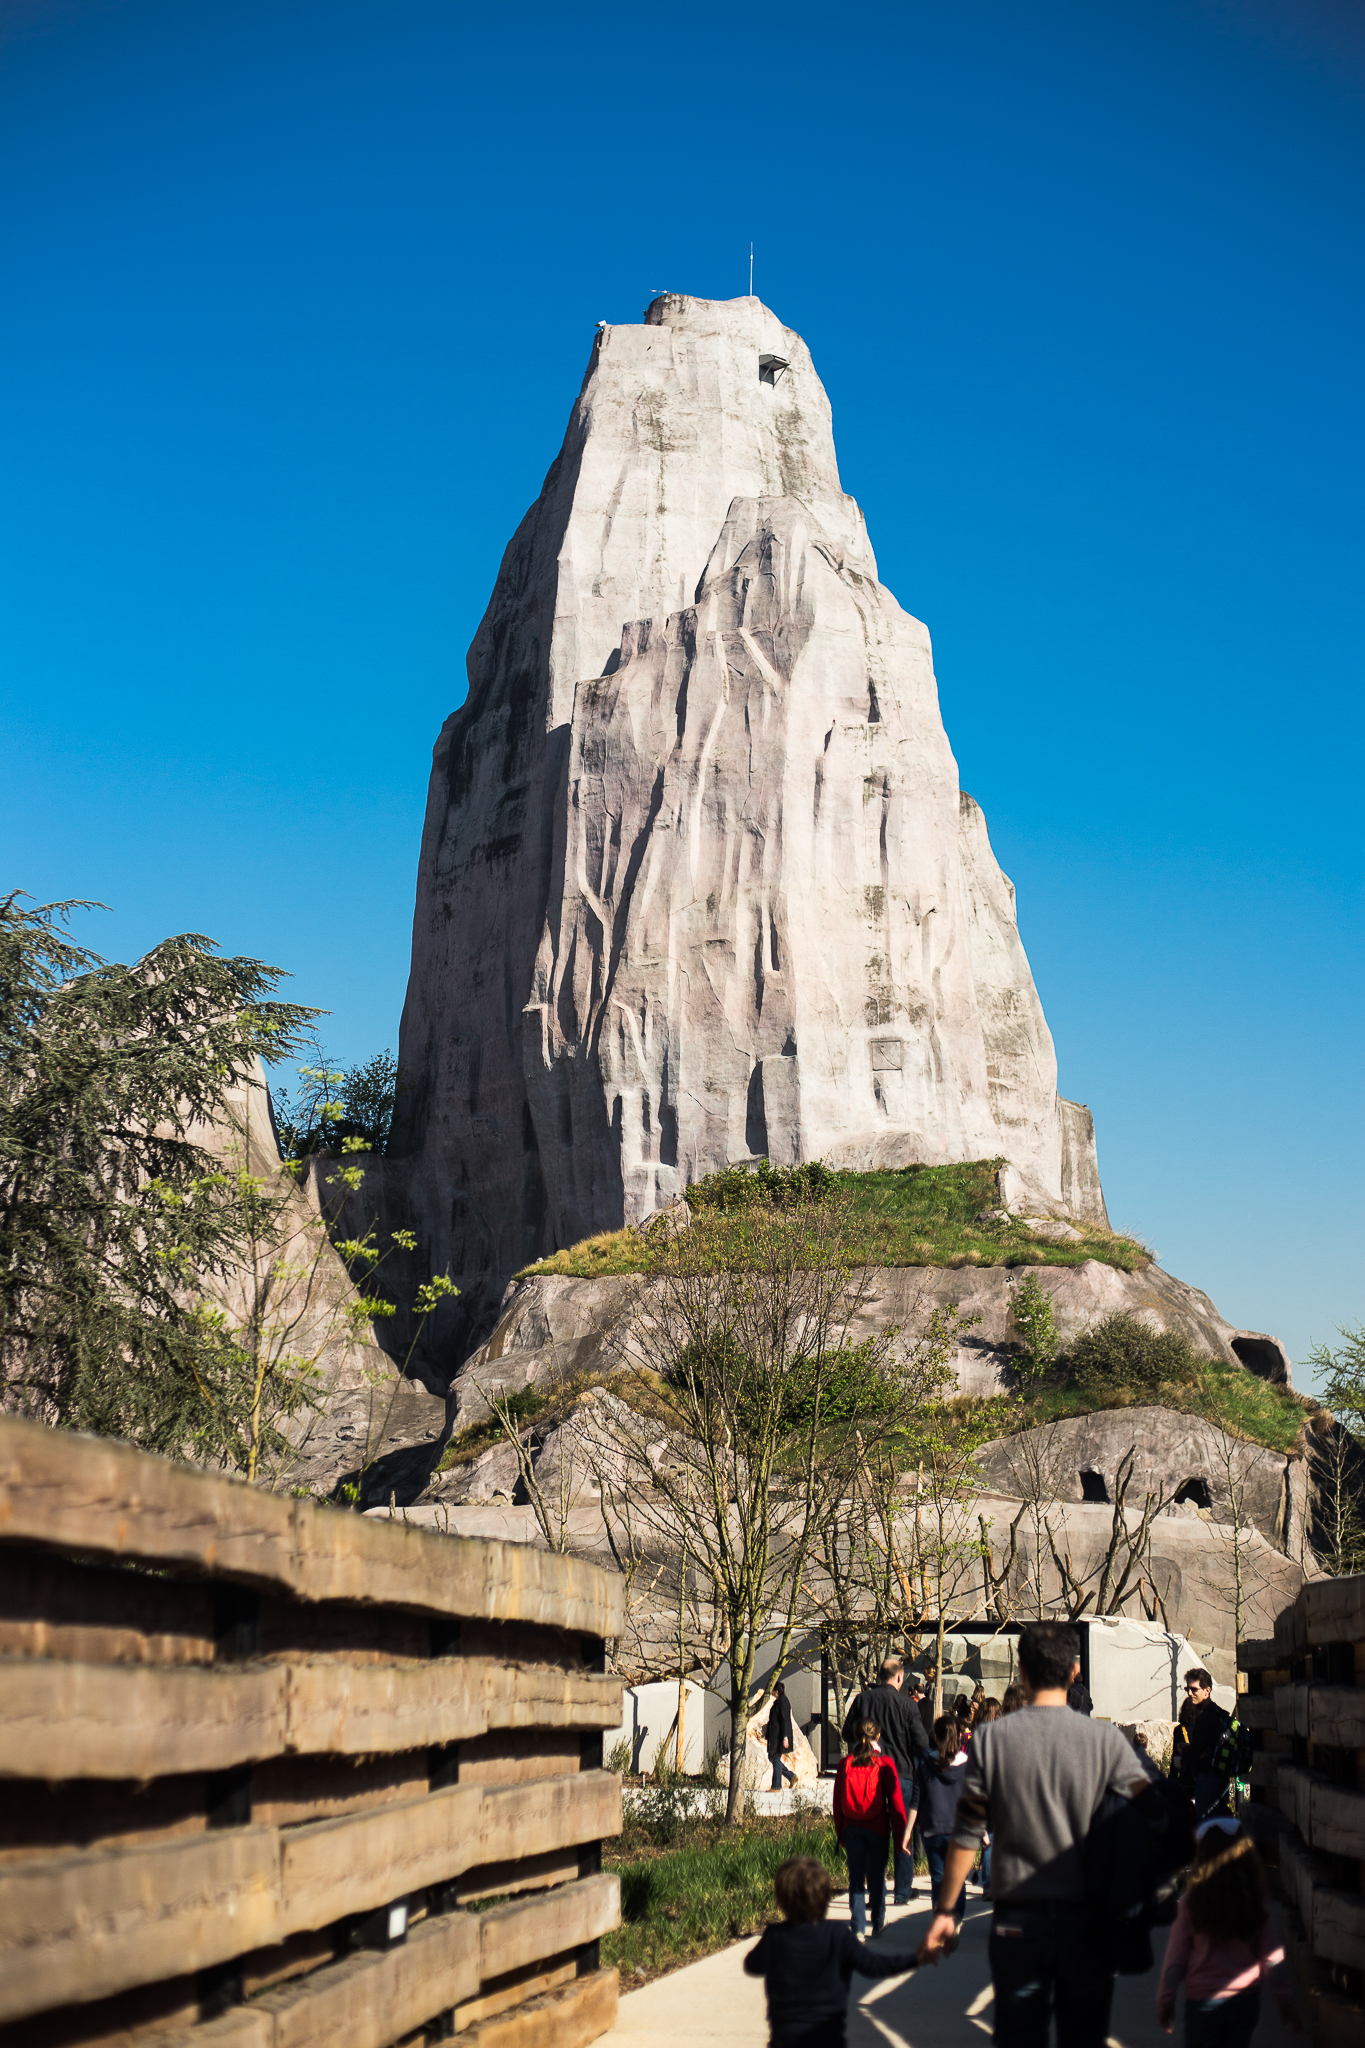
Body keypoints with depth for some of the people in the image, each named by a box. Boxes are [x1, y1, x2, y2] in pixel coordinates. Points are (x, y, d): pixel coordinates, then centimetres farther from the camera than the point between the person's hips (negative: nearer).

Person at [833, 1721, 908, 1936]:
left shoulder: (845, 1764, -1)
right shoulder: (884, 1764, -7)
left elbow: (837, 1802, 4)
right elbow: (896, 1801, -7)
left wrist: (840, 1834, 13)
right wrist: (900, 1834, -2)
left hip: (851, 1828, 1)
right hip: (877, 1827, -1)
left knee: (855, 1877, 5)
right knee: (877, 1876, 14)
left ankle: (858, 1927, -1)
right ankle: (878, 1923, 27)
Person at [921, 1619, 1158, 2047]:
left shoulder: (993, 1737, -7)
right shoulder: (1105, 1739, -7)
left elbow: (966, 1835, -4)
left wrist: (945, 1910, 5)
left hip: (1017, 1920, 0)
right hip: (1087, 1920, 0)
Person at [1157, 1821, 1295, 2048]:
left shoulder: (1193, 1902, -12)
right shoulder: (1254, 1903, -7)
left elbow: (1176, 1956, -8)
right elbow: (1273, 1956, -4)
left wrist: (1165, 1999, 3)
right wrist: (1286, 2000, 8)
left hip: (1203, 2001, -2)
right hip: (1246, 2000, 2)